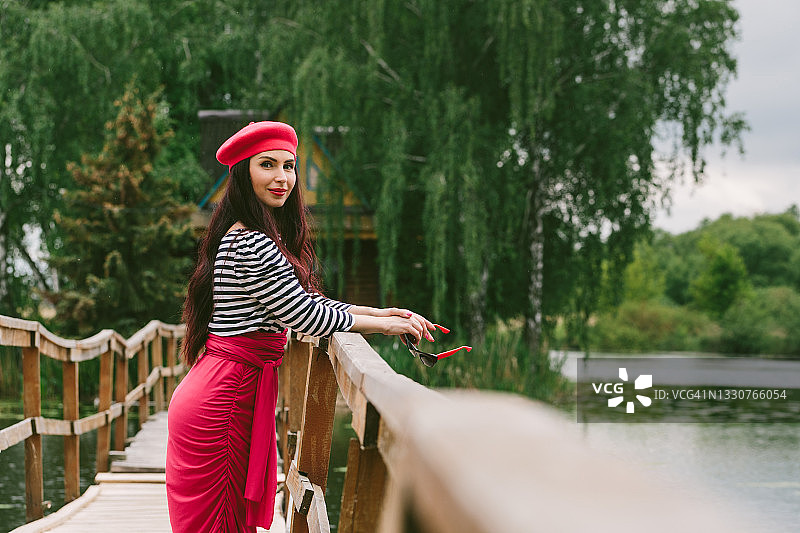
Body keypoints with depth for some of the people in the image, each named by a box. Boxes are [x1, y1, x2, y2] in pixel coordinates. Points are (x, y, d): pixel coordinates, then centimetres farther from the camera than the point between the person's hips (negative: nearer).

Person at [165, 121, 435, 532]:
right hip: (223, 400, -10)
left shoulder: (249, 236, 14)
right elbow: (302, 315, -17)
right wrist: (380, 324, -5)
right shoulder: (252, 244, -19)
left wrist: (378, 312, 5)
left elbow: (306, 300, 15)